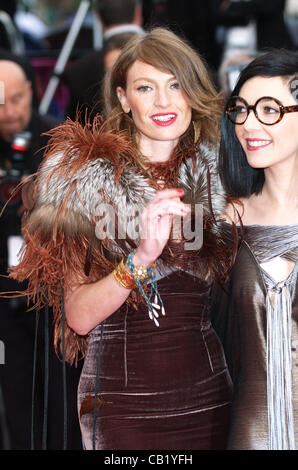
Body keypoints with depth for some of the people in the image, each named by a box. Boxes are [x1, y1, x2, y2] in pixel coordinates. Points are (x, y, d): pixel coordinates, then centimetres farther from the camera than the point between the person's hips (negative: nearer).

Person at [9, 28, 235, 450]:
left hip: (207, 395, 3)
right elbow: (79, 317, -13)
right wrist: (141, 258, -24)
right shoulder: (89, 176, -5)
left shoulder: (215, 174, 5)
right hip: (123, 399, -3)